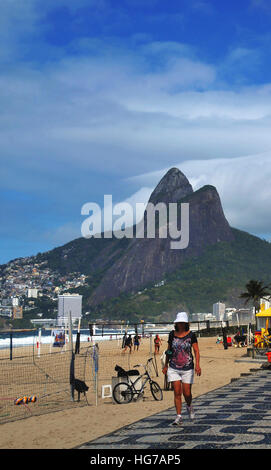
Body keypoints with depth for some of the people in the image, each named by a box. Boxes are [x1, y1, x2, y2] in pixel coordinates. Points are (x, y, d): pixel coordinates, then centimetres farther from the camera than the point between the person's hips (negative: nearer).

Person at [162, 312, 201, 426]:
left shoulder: (191, 335, -4)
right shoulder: (172, 334, 4)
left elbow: (196, 351, -7)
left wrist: (197, 364, -21)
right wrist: (166, 365, 16)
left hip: (187, 368, -2)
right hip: (173, 368, 2)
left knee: (187, 393, 1)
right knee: (177, 392, -4)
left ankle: (189, 406, 34)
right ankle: (179, 416, 3)